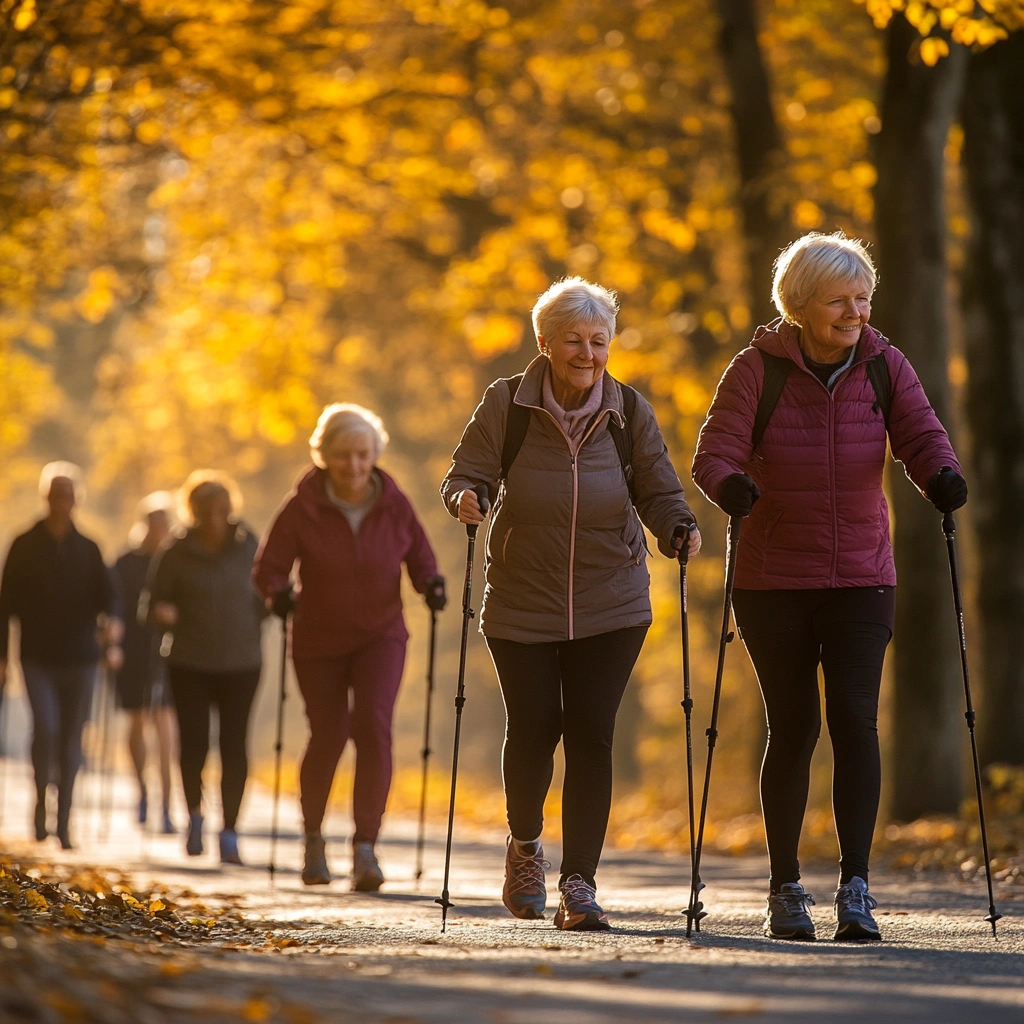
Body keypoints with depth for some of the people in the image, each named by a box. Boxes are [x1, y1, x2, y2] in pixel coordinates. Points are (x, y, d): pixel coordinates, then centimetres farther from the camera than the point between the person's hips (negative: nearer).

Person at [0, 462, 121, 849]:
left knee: (71, 737, 4)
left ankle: (63, 821, 11)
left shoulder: (88, 549, 7)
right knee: (45, 727, -18)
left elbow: (106, 594, -3)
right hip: (38, 657, -2)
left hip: (80, 658, 2)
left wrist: (111, 623, -25)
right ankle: (41, 799, 4)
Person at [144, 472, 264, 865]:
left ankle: (229, 832, 3)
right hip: (190, 663, -1)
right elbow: (152, 600, 4)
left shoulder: (249, 548, 2)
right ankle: (195, 815, 22)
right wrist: (164, 614, -17)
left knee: (234, 744, -5)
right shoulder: (175, 553, -1)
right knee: (194, 741, -6)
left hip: (240, 662, 1)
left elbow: (264, 597, 12)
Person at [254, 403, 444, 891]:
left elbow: (419, 557, 4)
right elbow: (268, 567, -10)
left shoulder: (394, 504, -9)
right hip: (319, 640, 0)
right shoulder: (302, 507, -14)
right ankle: (313, 837, 35)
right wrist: (279, 594, -28)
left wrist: (431, 583, -16)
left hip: (380, 635, 0)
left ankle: (365, 847, -19)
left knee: (373, 724, -20)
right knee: (328, 737, 7)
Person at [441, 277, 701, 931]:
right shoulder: (507, 404, -6)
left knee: (591, 733, -7)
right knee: (534, 728, -3)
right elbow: (468, 475, -3)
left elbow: (658, 491, 3)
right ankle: (525, 846, 28)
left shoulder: (629, 411, -1)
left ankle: (579, 883, -2)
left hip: (611, 606, 1)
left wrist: (679, 529, -17)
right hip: (523, 602, -1)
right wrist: (466, 499, -25)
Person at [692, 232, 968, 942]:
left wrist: (943, 476, -30)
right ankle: (786, 889, 17)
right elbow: (714, 452, -12)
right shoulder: (759, 369, -5)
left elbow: (921, 435, -8)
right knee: (793, 727, 3)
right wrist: (730, 486, -35)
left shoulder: (885, 367, 3)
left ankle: (856, 886, -11)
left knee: (855, 716, -13)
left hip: (861, 579, 1)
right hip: (774, 582, -1)